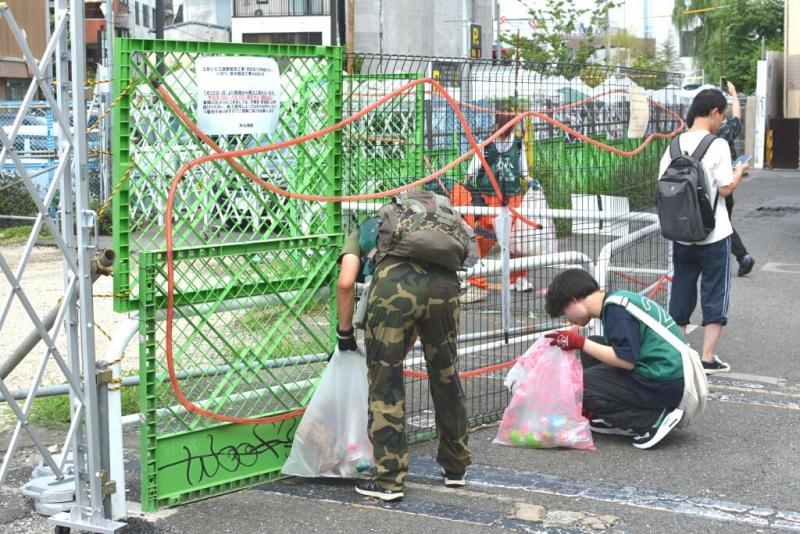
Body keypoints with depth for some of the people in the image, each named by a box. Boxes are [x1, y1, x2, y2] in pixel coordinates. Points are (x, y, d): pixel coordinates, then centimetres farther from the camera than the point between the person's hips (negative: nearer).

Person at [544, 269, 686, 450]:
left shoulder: (616, 309, -15)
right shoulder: (618, 300, 13)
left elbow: (627, 361, -22)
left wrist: (580, 343, -16)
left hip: (664, 385, -10)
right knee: (591, 347, 14)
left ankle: (654, 418, -9)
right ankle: (617, 419, 11)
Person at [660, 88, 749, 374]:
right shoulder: (717, 146, -14)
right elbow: (726, 188, -13)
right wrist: (739, 170, 5)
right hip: (713, 235, -5)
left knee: (681, 294, 14)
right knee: (715, 295, 6)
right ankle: (708, 358, 6)